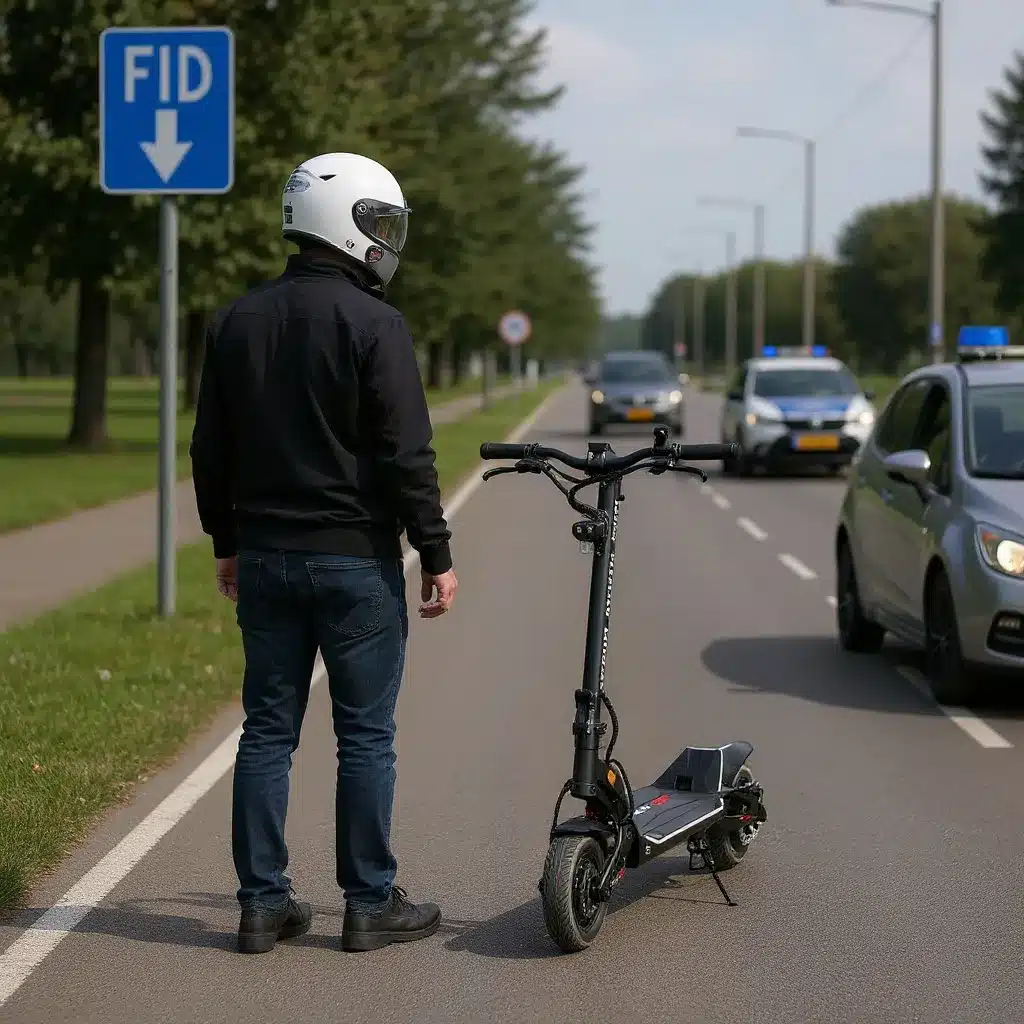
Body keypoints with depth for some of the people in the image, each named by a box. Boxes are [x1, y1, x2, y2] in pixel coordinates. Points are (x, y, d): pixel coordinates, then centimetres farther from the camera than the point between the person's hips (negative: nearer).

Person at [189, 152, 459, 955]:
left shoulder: (237, 323, 8)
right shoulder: (374, 325, -12)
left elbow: (210, 452, 13)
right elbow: (407, 457, -14)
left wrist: (228, 543, 22)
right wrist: (438, 556, -7)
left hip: (265, 557, 6)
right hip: (355, 558, -6)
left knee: (267, 730, 9)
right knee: (366, 736, 2)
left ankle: (264, 902, 11)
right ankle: (372, 904, 7)